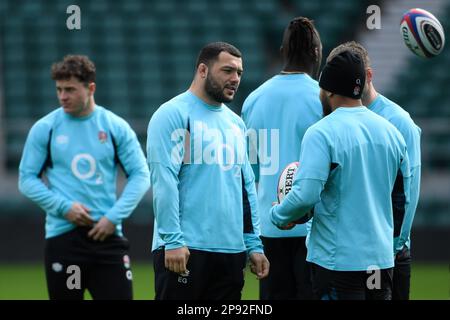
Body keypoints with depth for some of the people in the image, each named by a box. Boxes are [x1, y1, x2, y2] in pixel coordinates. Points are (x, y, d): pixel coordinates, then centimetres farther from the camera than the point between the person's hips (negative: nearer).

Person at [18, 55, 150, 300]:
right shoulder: (44, 128, 2)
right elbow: (27, 179, 3)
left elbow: (141, 175, 4)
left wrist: (114, 217, -7)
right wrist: (64, 207, -10)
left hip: (108, 234, 1)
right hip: (62, 234, 0)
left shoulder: (116, 127, 3)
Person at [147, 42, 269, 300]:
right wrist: (173, 240, -20)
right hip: (184, 250, -7)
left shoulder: (235, 122, 18)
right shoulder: (174, 114, -5)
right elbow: (164, 180, -13)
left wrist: (254, 244, 14)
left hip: (232, 250, 7)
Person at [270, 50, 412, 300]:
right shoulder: (391, 132, 8)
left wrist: (279, 216, -2)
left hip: (337, 261, -6)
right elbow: (402, 198, 17)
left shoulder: (321, 134, -12)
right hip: (382, 259, 6)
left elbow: (305, 195, -21)